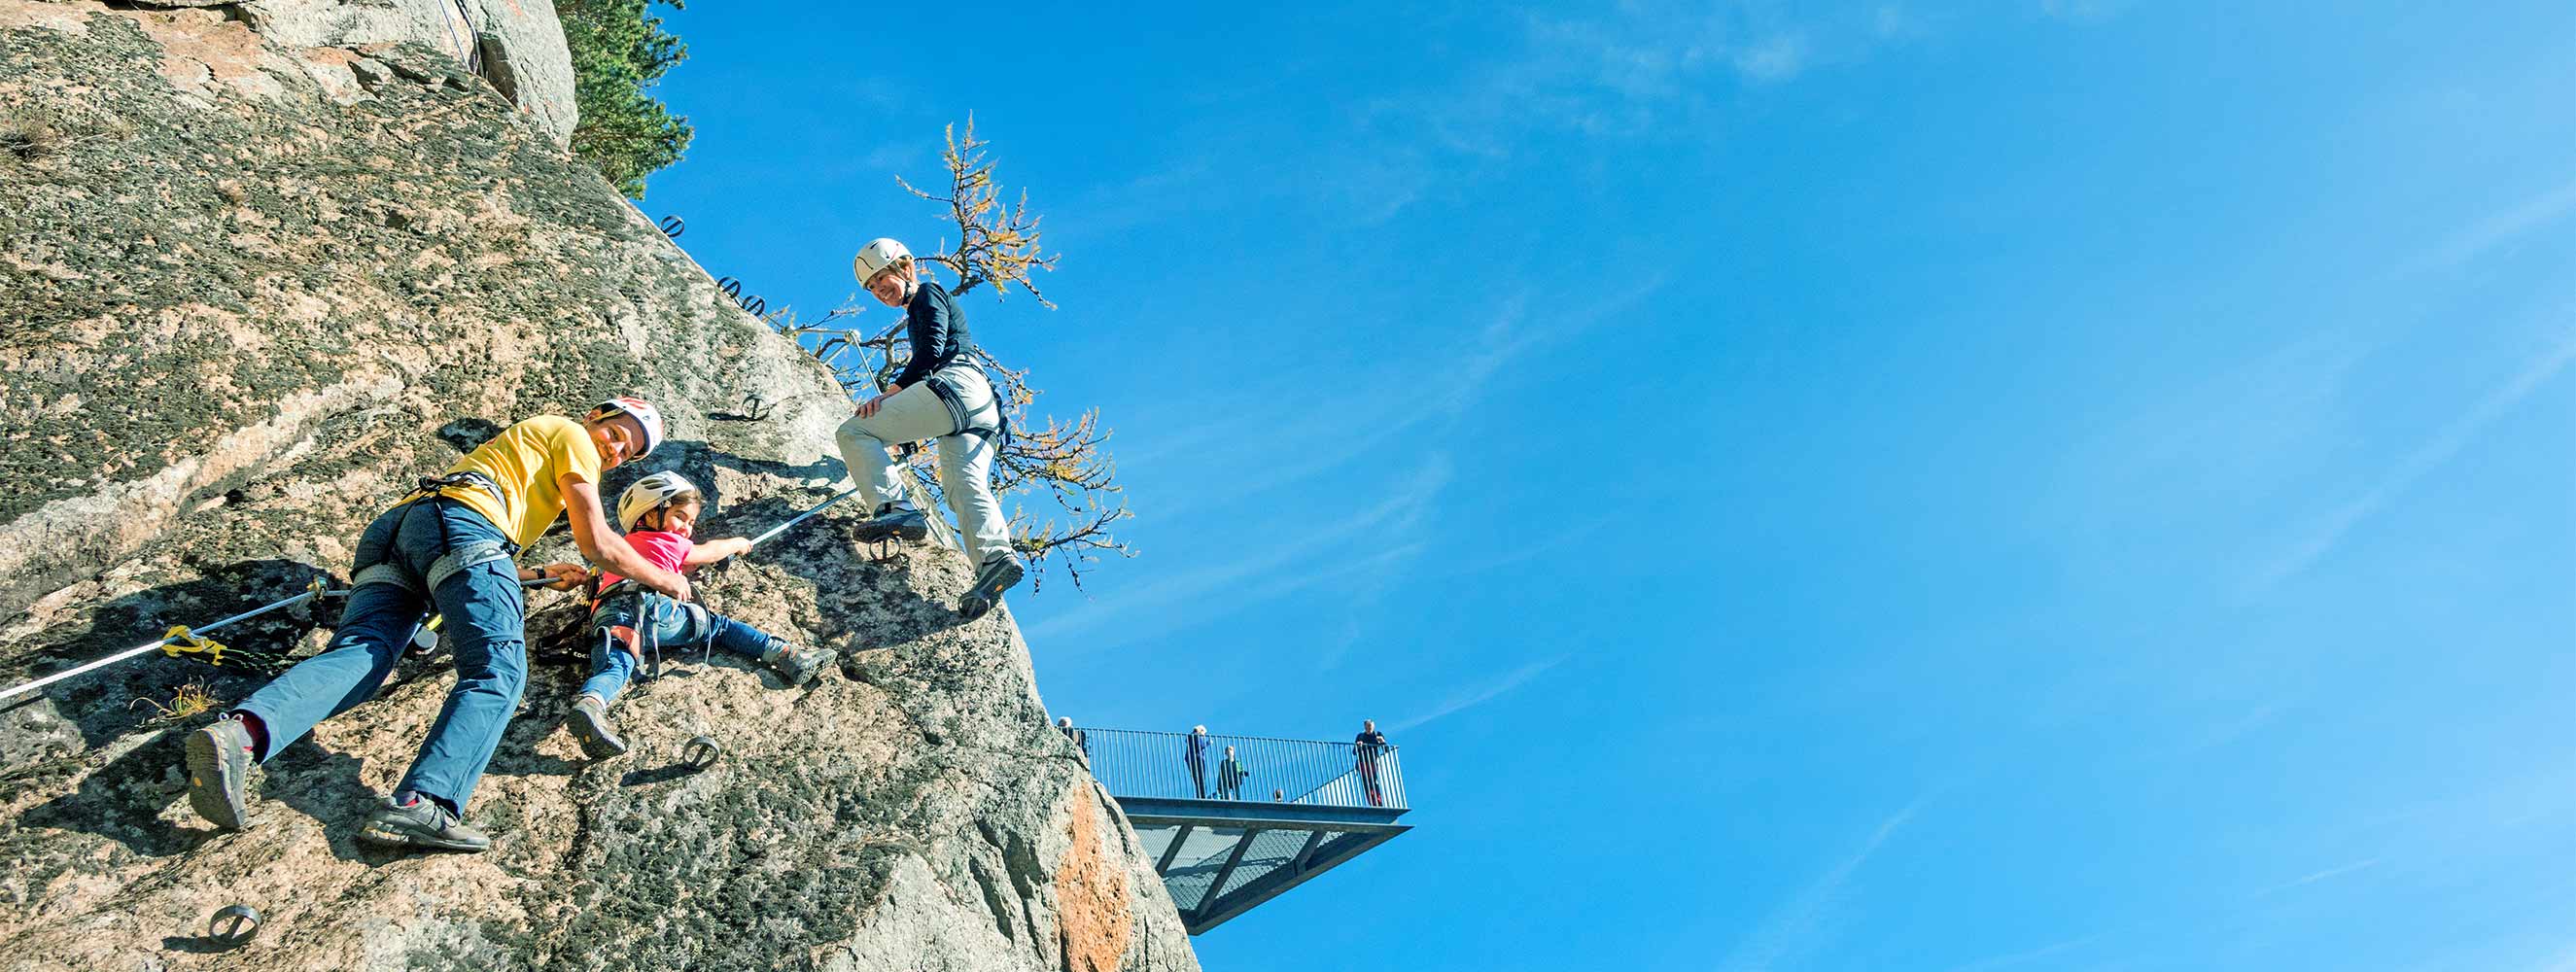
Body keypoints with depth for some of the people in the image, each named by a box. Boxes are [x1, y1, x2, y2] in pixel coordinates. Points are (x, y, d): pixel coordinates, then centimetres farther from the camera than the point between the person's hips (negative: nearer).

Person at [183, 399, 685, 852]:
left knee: (358, 654, -14)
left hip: (394, 526, 9)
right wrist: (665, 579, 20)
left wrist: (541, 576, 46)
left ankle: (240, 733, -43)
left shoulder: (519, 443, 43)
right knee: (497, 671, -21)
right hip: (459, 519, -9)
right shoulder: (571, 435, 17)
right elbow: (597, 542, 8)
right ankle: (418, 804, -43)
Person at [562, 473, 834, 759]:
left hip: (605, 616, 5)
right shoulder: (667, 542, 21)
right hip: (648, 605, -5)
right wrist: (737, 543, 52)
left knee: (613, 667, -22)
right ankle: (784, 653, -5)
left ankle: (588, 703, -54)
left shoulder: (627, 544, 40)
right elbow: (708, 552, 37)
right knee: (717, 626, 7)